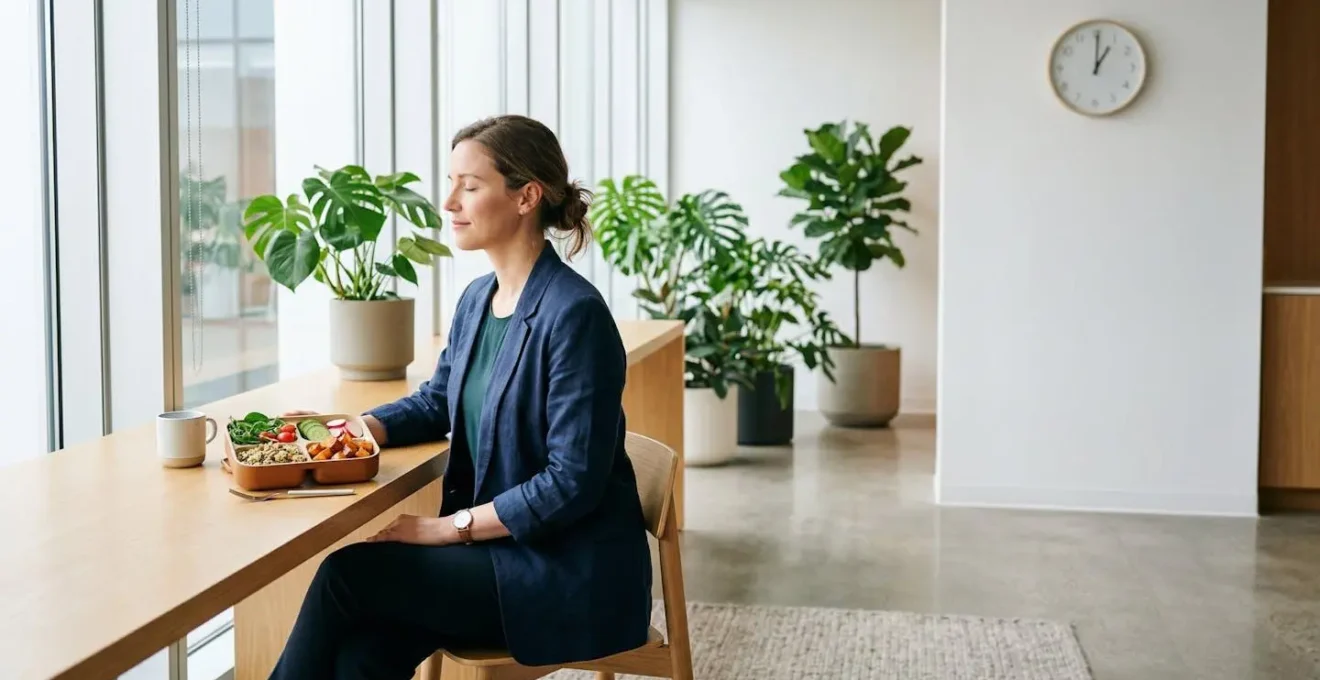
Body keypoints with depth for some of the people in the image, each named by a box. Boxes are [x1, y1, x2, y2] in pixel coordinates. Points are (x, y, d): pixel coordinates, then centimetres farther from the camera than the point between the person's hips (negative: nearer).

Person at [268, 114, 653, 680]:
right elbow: (436, 402, 21)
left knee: (346, 574, -15)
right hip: (499, 547, 7)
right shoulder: (478, 298, 8)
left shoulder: (574, 313, -19)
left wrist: (445, 528, -17)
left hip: (571, 574, -7)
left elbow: (573, 482, -20)